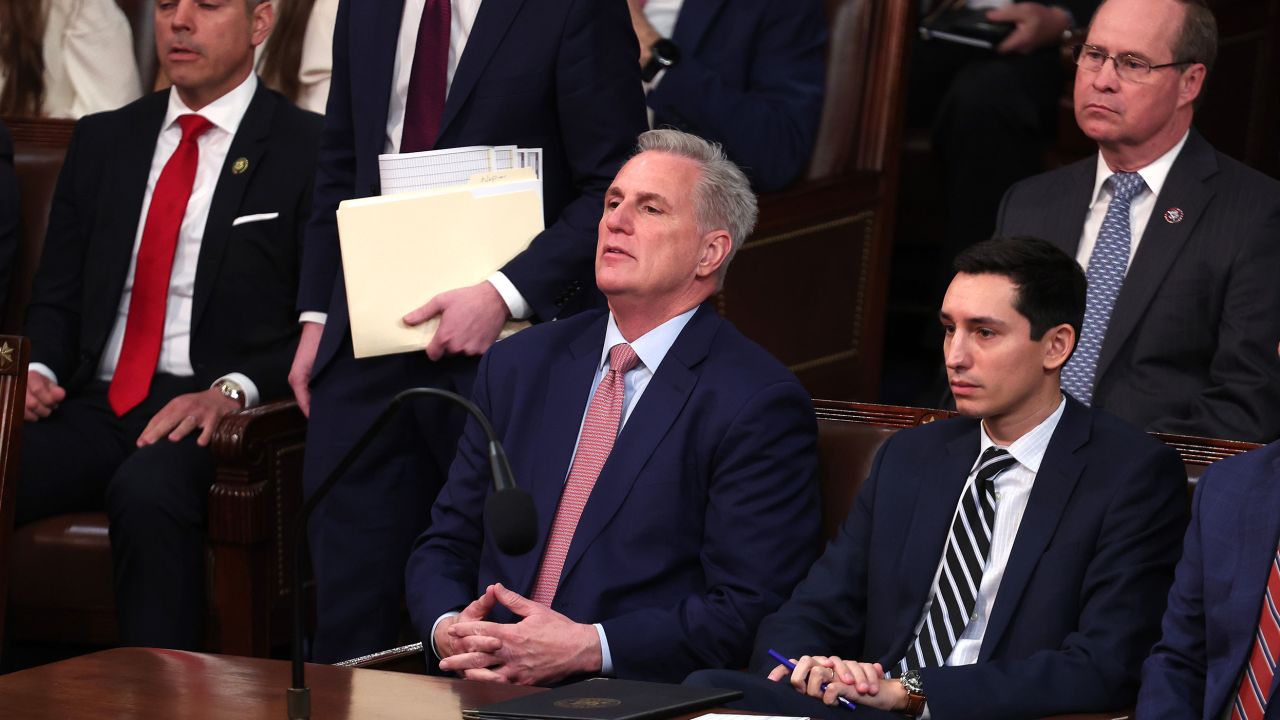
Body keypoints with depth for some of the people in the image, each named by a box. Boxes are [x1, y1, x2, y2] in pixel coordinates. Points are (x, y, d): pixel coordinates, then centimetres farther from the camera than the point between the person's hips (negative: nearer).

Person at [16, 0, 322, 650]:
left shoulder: (307, 151, 3)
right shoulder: (102, 141, 20)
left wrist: (232, 391, -19)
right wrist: (37, 370, -1)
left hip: (215, 417, -4)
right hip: (95, 404, 5)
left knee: (147, 494, -38)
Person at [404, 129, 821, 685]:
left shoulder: (760, 404, -1)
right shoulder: (520, 365, 18)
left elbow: (750, 612, -7)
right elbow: (445, 547, 19)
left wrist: (588, 648, -16)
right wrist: (448, 629, -3)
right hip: (490, 694, 5)